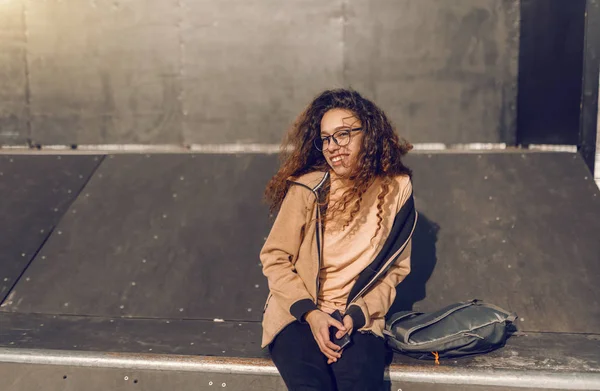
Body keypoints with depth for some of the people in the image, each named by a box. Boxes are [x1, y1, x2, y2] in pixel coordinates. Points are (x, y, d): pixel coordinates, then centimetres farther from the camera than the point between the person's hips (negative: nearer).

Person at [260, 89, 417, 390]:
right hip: (297, 317, -1)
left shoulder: (396, 189, 0)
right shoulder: (307, 188, -8)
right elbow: (273, 258, -1)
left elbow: (395, 269, 6)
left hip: (360, 322, 2)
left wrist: (357, 314, -8)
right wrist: (310, 313, -12)